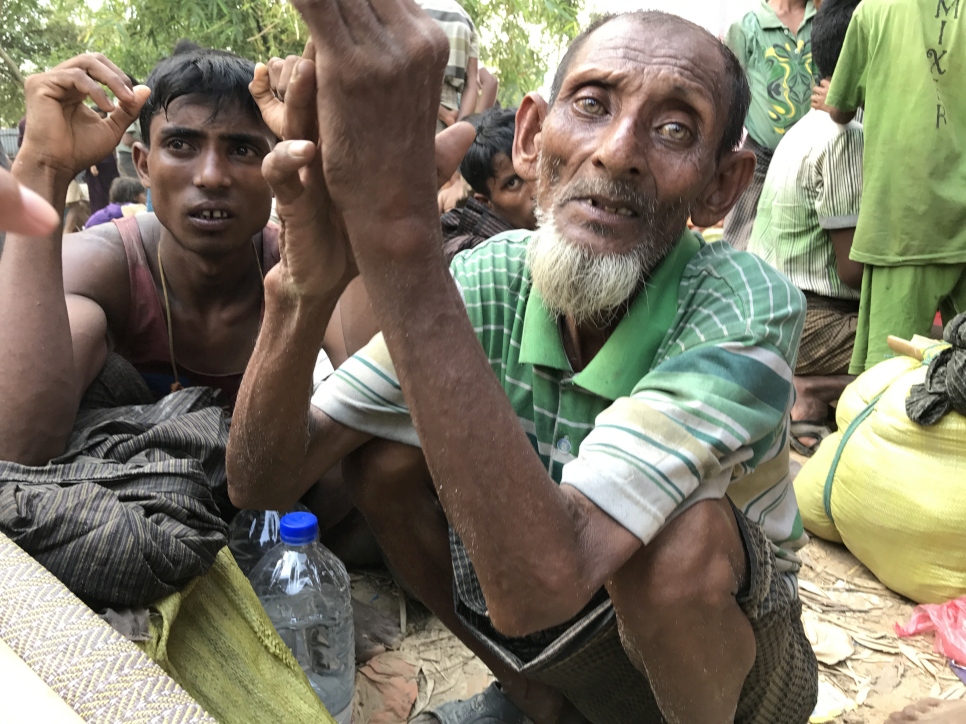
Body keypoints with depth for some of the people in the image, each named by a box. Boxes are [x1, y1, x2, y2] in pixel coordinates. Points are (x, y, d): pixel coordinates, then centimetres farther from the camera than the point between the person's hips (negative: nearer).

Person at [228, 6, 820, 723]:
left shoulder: (749, 308, -31)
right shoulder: (493, 280, -17)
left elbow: (539, 580, -45)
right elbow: (260, 482, -19)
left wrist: (399, 226, -50)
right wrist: (307, 285, -39)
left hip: (735, 658, -3)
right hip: (568, 630, 4)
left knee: (685, 530, -35)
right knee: (382, 453, -12)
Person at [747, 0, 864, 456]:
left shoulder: (811, 124, 11)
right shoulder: (846, 137, -18)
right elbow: (853, 267, -18)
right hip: (812, 319, -9)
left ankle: (806, 387, 7)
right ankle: (813, 394, -7)